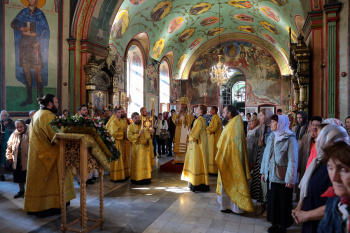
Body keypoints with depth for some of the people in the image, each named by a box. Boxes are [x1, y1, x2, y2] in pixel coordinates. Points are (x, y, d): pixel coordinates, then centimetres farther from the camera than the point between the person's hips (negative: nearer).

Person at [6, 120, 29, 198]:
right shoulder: (14, 135, 8)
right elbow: (9, 146, 15)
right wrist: (9, 156, 9)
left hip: (27, 159, -5)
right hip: (17, 160, 5)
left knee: (27, 176, 4)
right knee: (19, 177, 15)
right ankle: (21, 191, 32)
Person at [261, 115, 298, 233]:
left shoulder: (290, 139, -12)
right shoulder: (271, 137, 8)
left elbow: (293, 161, -14)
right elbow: (266, 155, 13)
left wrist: (290, 179, -17)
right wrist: (263, 171, 13)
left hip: (283, 178, -6)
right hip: (271, 175, 6)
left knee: (283, 202, 7)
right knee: (272, 200, 13)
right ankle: (274, 223, 28)